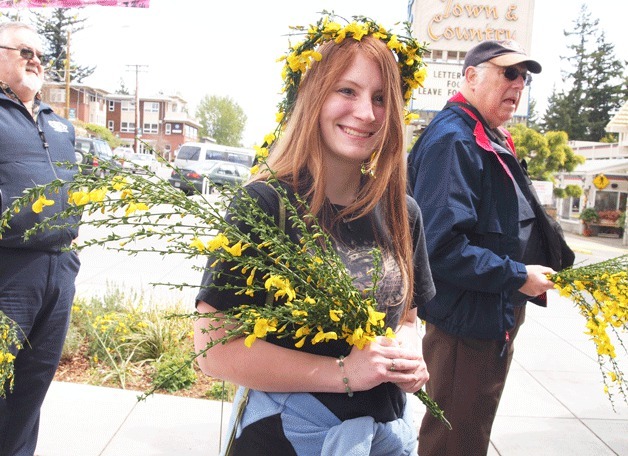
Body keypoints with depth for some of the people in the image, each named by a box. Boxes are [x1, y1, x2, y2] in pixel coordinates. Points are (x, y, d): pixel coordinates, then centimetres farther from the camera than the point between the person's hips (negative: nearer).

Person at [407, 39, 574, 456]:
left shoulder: (492, 140, 13)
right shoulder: (453, 139, -20)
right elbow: (442, 245, -30)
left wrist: (556, 262, 14)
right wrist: (516, 276, -21)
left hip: (498, 317, 10)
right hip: (468, 322, -10)